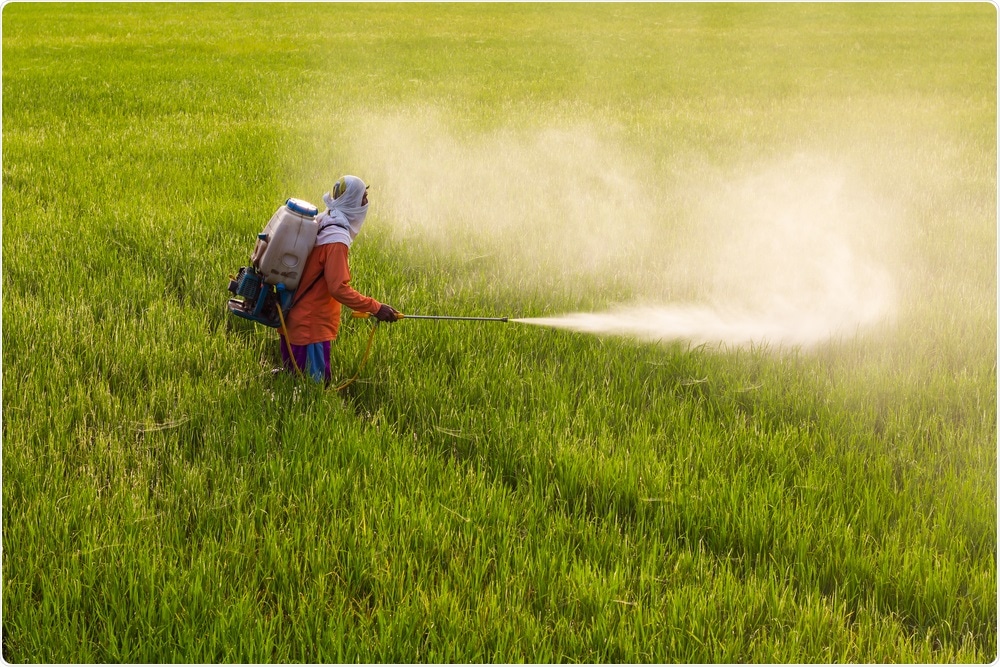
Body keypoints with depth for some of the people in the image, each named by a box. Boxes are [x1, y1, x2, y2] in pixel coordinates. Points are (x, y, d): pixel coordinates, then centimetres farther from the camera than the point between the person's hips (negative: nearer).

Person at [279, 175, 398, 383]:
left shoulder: (320, 223, 7)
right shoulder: (336, 239, -21)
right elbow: (339, 289, -26)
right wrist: (375, 308, -24)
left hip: (294, 321, 9)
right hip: (312, 328, -9)